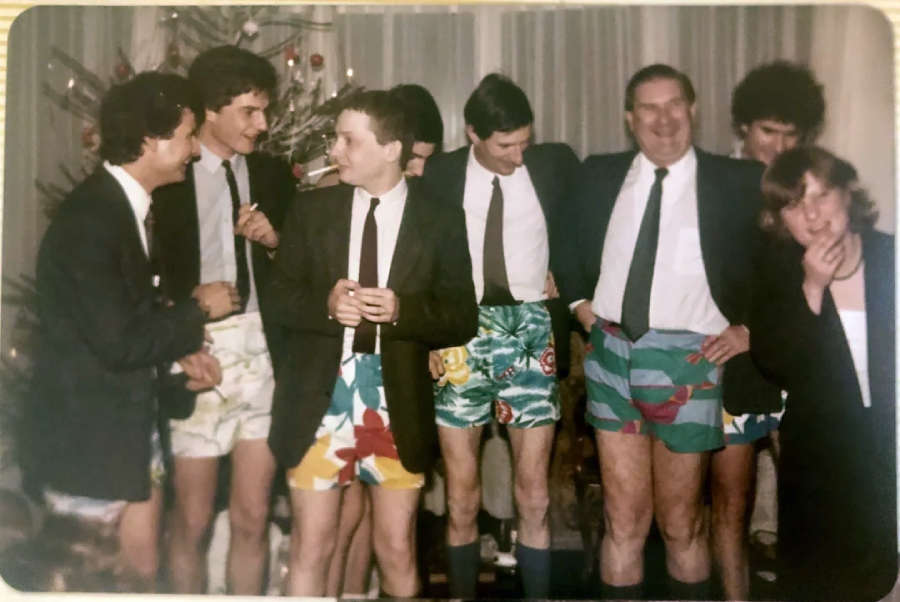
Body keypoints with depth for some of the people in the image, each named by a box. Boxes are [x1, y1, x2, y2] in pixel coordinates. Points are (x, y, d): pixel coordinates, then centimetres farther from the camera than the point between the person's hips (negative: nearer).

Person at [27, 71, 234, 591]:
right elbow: (118, 342, -25)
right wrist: (197, 310, -12)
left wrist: (183, 348, -1)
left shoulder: (128, 205, 6)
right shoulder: (89, 218, -23)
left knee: (143, 565, 16)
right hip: (90, 432, -8)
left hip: (131, 421, 8)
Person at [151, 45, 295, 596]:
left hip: (263, 354, 3)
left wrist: (274, 241, -7)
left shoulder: (274, 175, 7)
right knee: (193, 519, 8)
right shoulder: (168, 179, -5)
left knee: (253, 517, 10)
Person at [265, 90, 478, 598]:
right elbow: (280, 295, 6)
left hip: (399, 407, -1)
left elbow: (463, 319, -1)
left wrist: (402, 310, -19)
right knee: (311, 549, 9)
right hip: (320, 400, 1)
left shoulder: (440, 221, 0)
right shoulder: (312, 210, 5)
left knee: (398, 552, 11)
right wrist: (325, 304, -15)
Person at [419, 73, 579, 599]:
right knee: (462, 500, 7)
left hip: (530, 333, 0)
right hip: (460, 337, 0)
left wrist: (562, 274, -2)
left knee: (535, 499, 2)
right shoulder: (439, 176, 0)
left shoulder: (556, 164, 2)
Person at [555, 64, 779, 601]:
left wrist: (753, 329, -3)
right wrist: (578, 301, 10)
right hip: (612, 357, 3)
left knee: (681, 524, 11)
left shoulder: (739, 183, -2)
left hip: (688, 363, -2)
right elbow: (566, 244, 23)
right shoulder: (599, 176, 8)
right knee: (623, 520, 10)